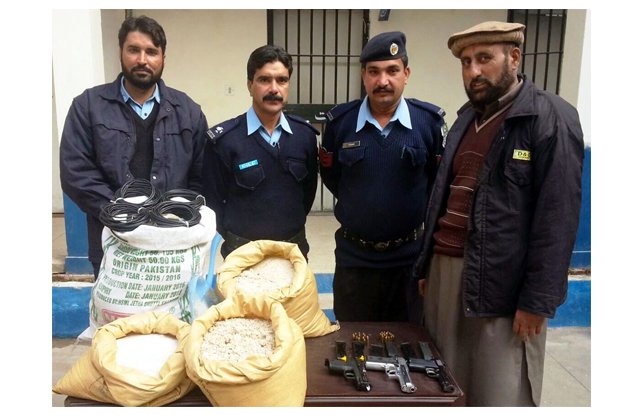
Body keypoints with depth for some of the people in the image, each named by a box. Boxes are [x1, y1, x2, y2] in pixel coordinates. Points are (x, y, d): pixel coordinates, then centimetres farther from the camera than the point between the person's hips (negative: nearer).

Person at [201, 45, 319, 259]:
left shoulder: (306, 135, -4)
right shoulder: (223, 139, -14)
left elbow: (309, 188, 7)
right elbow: (212, 200, -7)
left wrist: (292, 227, 6)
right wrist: (236, 239, -2)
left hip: (294, 246, 3)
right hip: (242, 250, -3)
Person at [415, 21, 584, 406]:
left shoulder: (552, 117, -7)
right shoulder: (467, 116, 15)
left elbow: (558, 216, -12)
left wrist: (537, 299, -14)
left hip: (502, 282, -6)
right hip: (446, 267, 7)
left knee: (501, 397, 5)